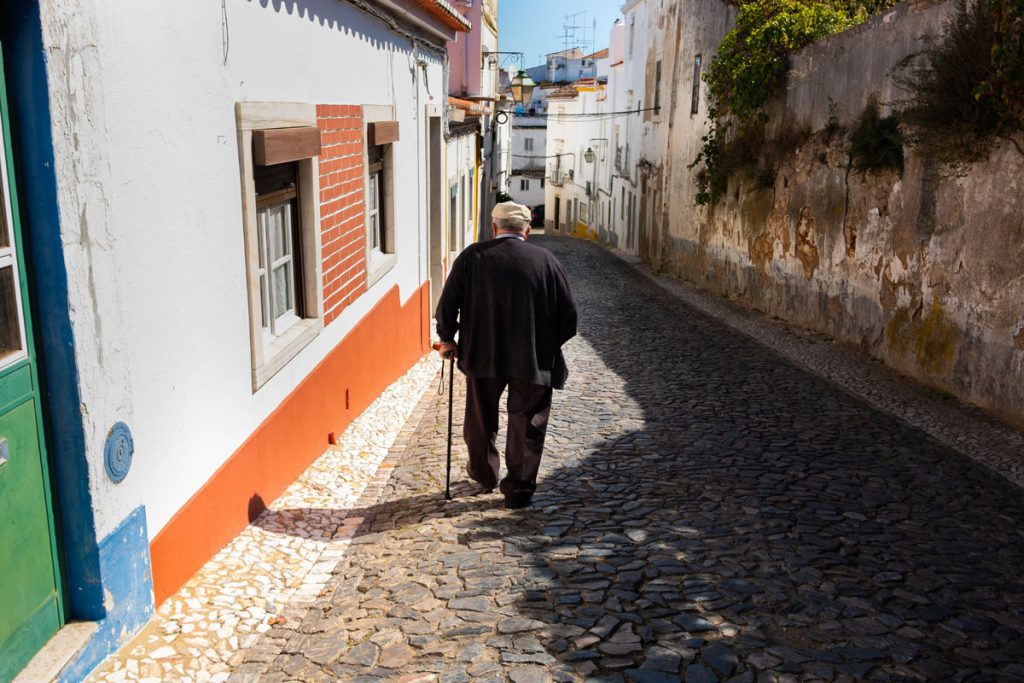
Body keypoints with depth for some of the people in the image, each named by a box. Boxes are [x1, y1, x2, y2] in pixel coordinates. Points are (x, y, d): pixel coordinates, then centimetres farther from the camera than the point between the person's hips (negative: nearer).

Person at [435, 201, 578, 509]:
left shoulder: (472, 256, -4)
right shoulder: (546, 260, -2)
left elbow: (447, 304, -4)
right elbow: (568, 315, 0)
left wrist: (447, 339, 12)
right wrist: (548, 344, 16)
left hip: (482, 356, 1)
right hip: (535, 360, -1)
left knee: (481, 419, 21)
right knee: (527, 425, 11)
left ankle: (484, 473, 39)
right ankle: (519, 488, 16)